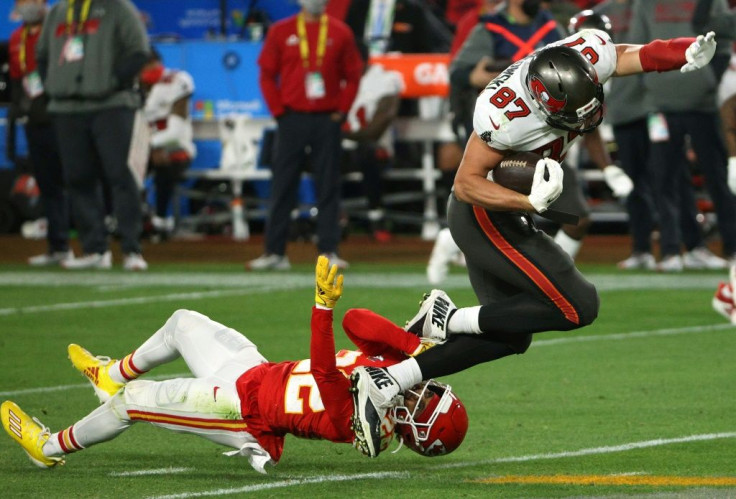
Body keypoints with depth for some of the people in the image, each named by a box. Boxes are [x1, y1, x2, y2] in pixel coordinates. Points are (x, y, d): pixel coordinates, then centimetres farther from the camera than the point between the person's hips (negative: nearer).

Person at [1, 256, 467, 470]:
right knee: (184, 322, 22)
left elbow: (325, 370, -49)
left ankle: (51, 446, 28)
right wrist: (416, 344, -24)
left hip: (238, 407, -8)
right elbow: (356, 321, -14)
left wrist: (324, 304, -58)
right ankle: (115, 375, 48)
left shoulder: (352, 422, -35)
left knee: (131, 402, 2)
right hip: (259, 371, 8)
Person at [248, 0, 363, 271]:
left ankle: (329, 251, 2)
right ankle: (274, 252, 2)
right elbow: (267, 74, 6)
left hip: (327, 120, 0)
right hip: (292, 118, 0)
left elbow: (353, 75, 8)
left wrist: (342, 110, -1)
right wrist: (278, 110, -2)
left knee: (328, 187, 0)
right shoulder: (281, 31, 5)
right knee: (282, 186, 0)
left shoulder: (340, 33, 6)